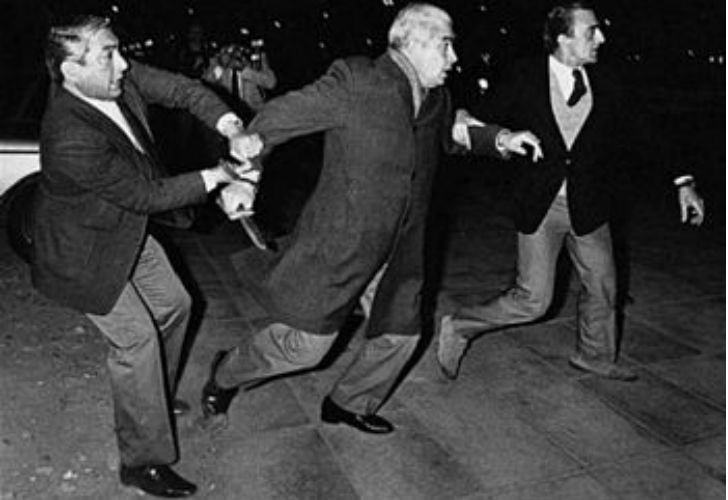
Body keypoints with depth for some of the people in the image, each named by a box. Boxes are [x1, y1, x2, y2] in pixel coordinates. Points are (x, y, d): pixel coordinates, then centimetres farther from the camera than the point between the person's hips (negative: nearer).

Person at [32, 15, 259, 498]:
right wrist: (218, 175, -21)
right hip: (85, 251, -8)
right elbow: (148, 195, -29)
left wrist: (233, 131, -25)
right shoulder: (71, 140, -37)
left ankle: (152, 400, 40)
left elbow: (181, 89, -9)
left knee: (174, 304, 17)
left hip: (128, 229, 9)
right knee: (137, 338, -7)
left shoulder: (118, 78, -17)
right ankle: (143, 461, 9)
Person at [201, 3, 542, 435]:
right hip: (341, 242, -7)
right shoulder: (354, 81, -16)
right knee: (305, 346, 0)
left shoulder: (435, 99, 7)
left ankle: (350, 404, 40)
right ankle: (227, 373, 28)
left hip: (399, 250, 8)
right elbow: (274, 118, -13)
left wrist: (499, 139, 10)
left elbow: (455, 130, 27)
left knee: (401, 335, 15)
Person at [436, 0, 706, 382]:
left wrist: (682, 182, 0)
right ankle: (458, 327, 15)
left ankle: (595, 357, 40)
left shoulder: (602, 84, 2)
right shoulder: (524, 79, -9)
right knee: (532, 300, -5)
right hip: (540, 206, -5)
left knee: (601, 286, 15)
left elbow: (633, 136, 5)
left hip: (588, 206, 5)